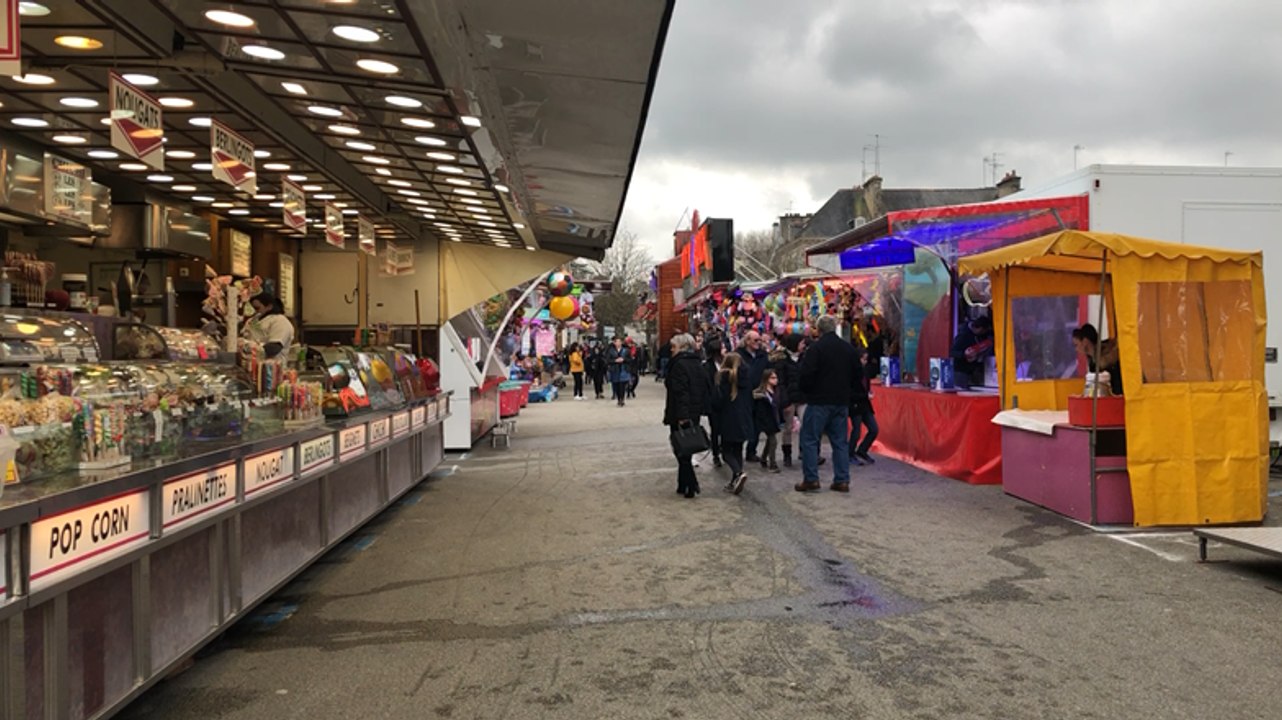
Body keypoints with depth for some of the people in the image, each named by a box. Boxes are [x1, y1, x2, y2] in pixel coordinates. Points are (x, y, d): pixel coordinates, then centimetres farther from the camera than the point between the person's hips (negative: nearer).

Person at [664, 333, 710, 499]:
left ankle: (690, 485, -5)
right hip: (695, 414, 8)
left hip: (680, 416, -8)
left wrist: (681, 415, -25)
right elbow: (707, 388, 14)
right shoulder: (698, 364, 11)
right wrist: (700, 409, 17)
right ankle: (683, 484, 20)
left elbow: (680, 392, -23)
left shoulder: (679, 365, -15)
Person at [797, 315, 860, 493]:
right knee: (840, 441, 10)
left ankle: (811, 479, -2)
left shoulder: (816, 348, -12)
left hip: (819, 401, -6)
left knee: (809, 439, 1)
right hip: (842, 402, 6)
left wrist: (806, 391, 3)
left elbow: (806, 375, -15)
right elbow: (857, 376, 15)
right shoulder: (850, 349, 9)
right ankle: (842, 480, 9)